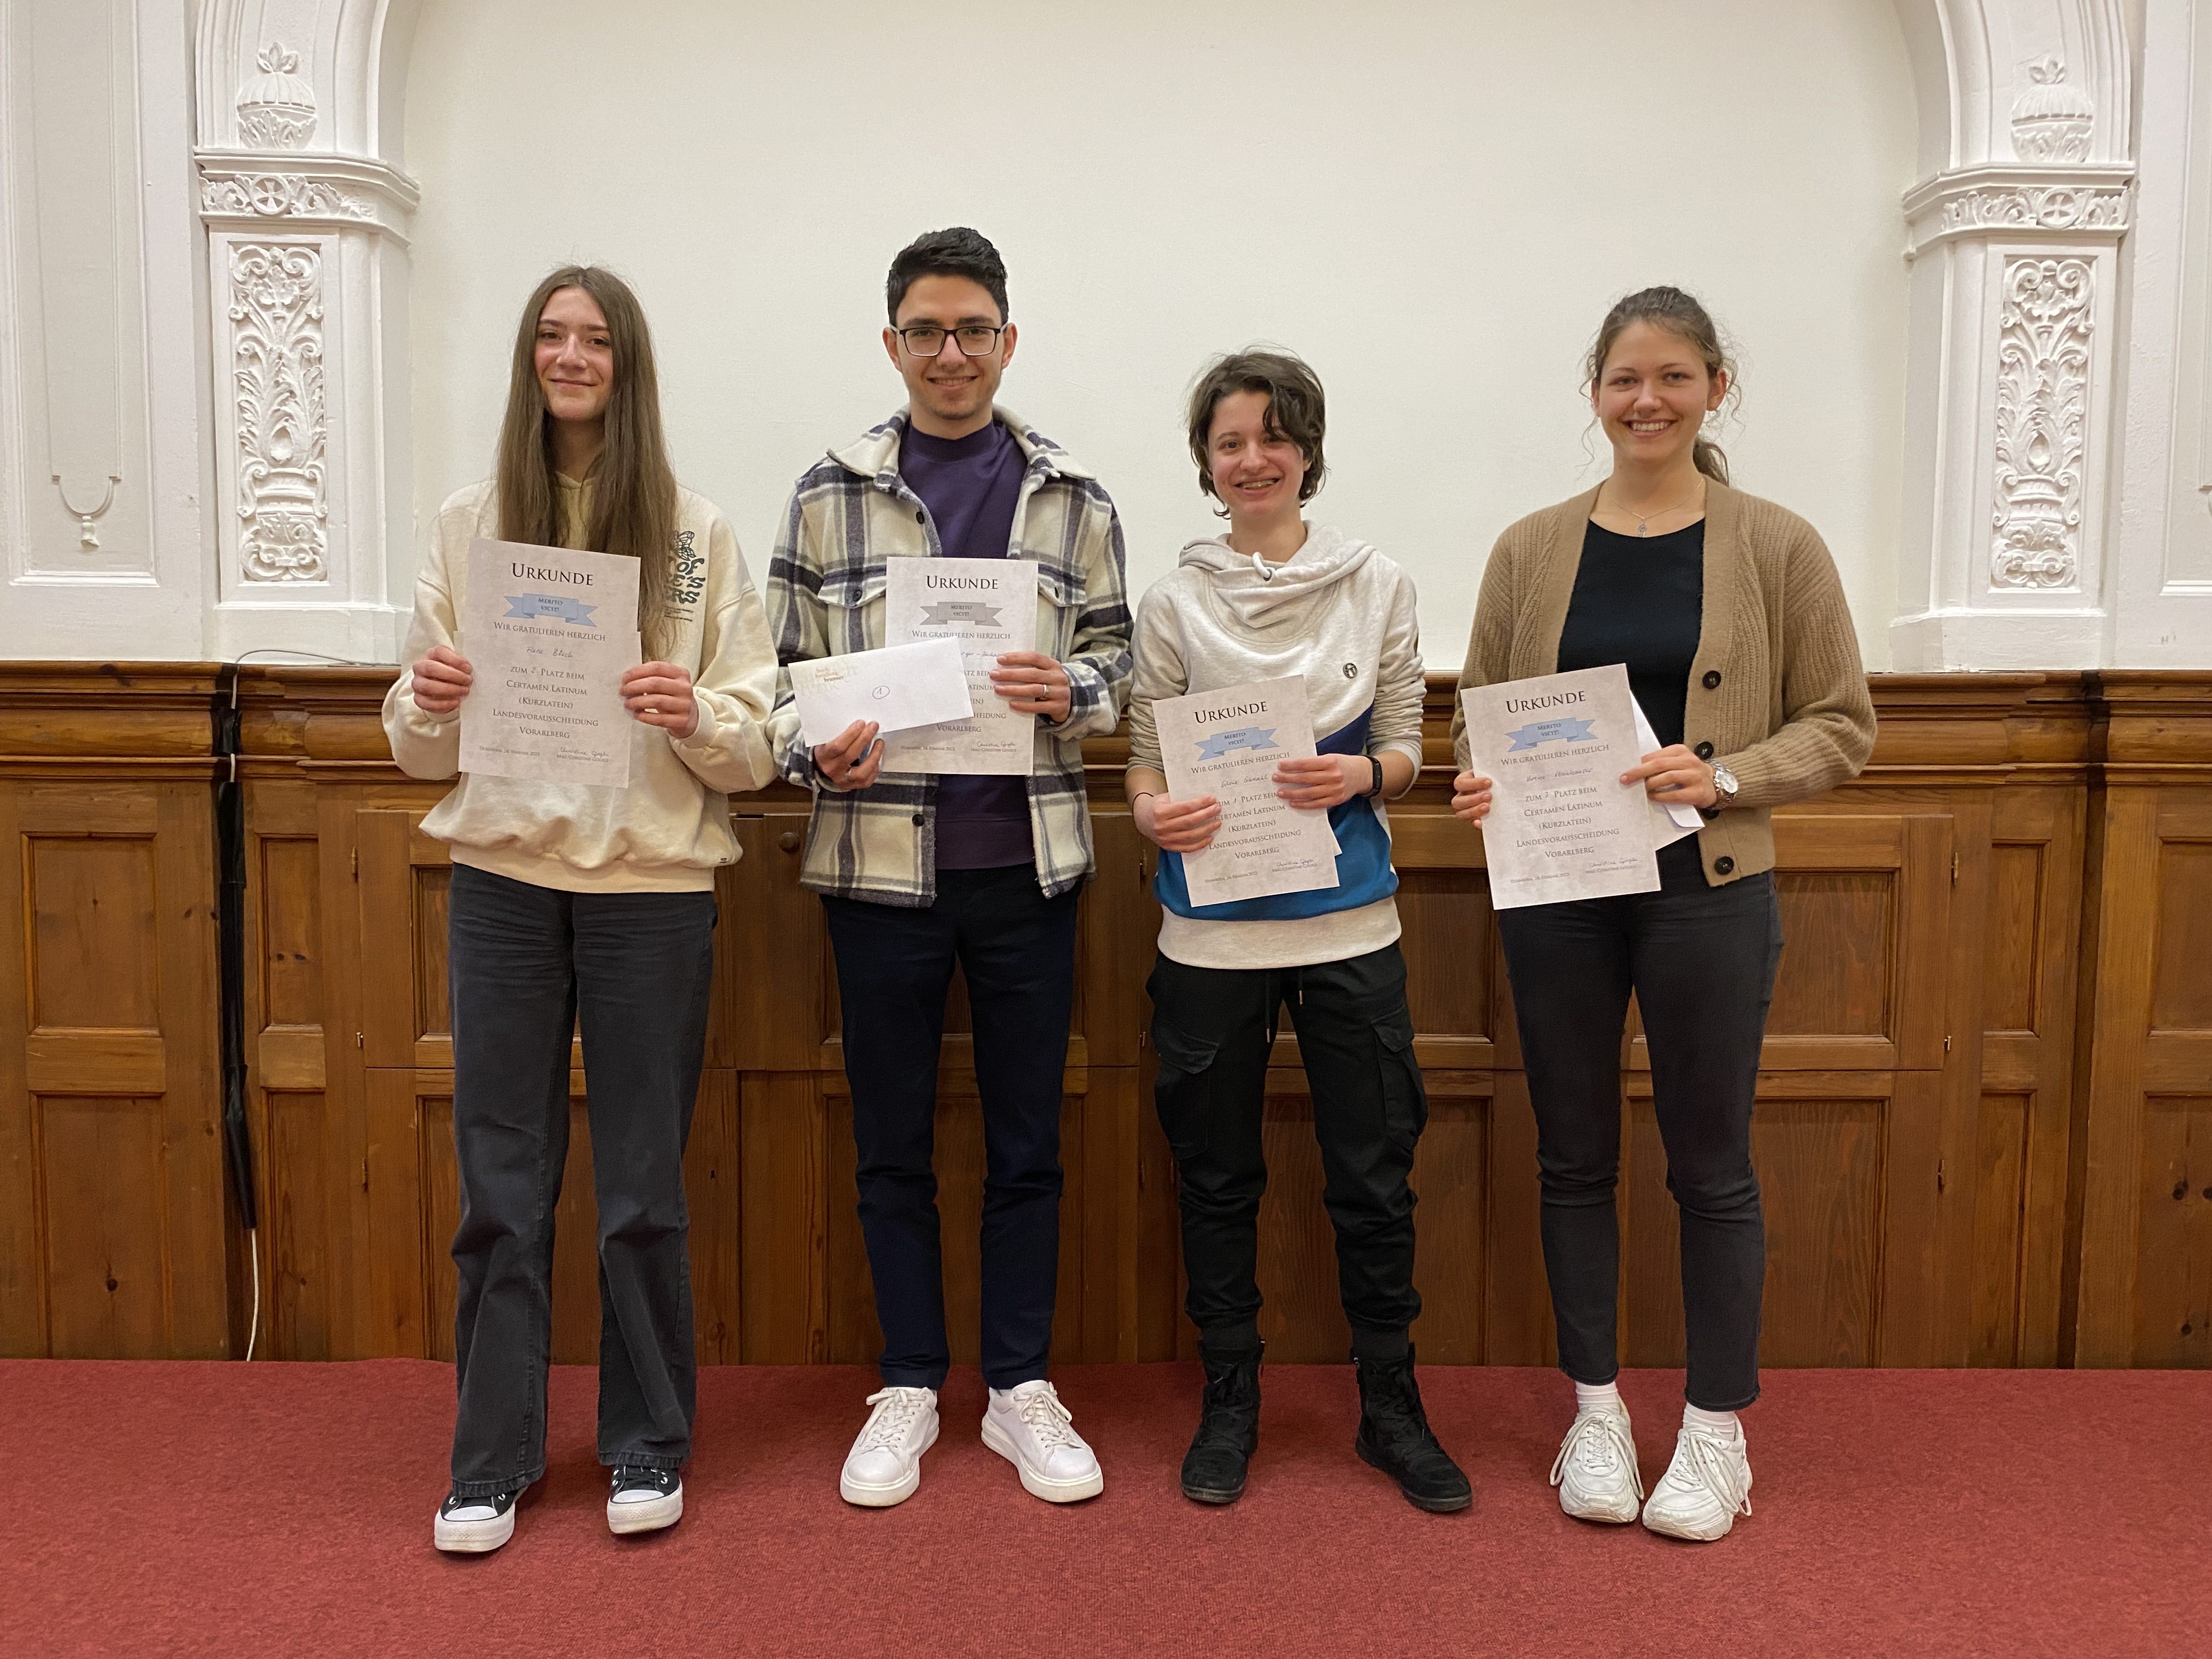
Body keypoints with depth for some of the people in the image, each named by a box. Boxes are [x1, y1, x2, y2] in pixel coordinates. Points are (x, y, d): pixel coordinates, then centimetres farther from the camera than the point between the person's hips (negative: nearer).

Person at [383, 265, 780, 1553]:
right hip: (503, 879, 2)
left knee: (644, 1185, 7)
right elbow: (422, 752, 9)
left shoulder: (697, 532, 1)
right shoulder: (468, 525, 7)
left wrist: (695, 716, -21)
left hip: (653, 883, -2)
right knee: (502, 1182, 8)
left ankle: (648, 1448, 25)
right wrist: (429, 705, -12)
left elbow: (756, 748, -1)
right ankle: (493, 1459, 24)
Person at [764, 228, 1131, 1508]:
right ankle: (910, 1388, 27)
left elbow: (1123, 661, 8)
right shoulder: (829, 494, 3)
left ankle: (1022, 1388, 26)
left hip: (1028, 862, 1)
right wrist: (819, 752, -16)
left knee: (1028, 1139, 10)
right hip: (880, 862, 0)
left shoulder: (1073, 500, 6)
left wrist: (1071, 690, -13)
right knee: (894, 1143, 10)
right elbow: (786, 671, 4)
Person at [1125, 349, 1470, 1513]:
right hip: (1211, 927, 0)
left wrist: (1357, 777, -16)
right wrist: (1157, 815, -19)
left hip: (1348, 921, 0)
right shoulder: (1174, 600, 2)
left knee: (1373, 1176, 6)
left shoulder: (1377, 585, 4)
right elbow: (1145, 764, 3)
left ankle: (1391, 1407, 25)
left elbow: (1405, 749, 5)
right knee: (1218, 1177, 10)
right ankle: (1229, 1404, 28)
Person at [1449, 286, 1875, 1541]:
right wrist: (1480, 786, -12)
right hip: (1555, 891, 2)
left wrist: (1725, 778, -16)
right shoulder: (1533, 549, 4)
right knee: (1575, 1158, 11)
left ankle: (1717, 1428, 26)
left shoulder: (1777, 546, -2)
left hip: (1709, 891, -2)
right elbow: (1480, 714, 9)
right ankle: (1598, 1413, 29)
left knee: (1711, 1165, 8)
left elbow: (1842, 725, 0)